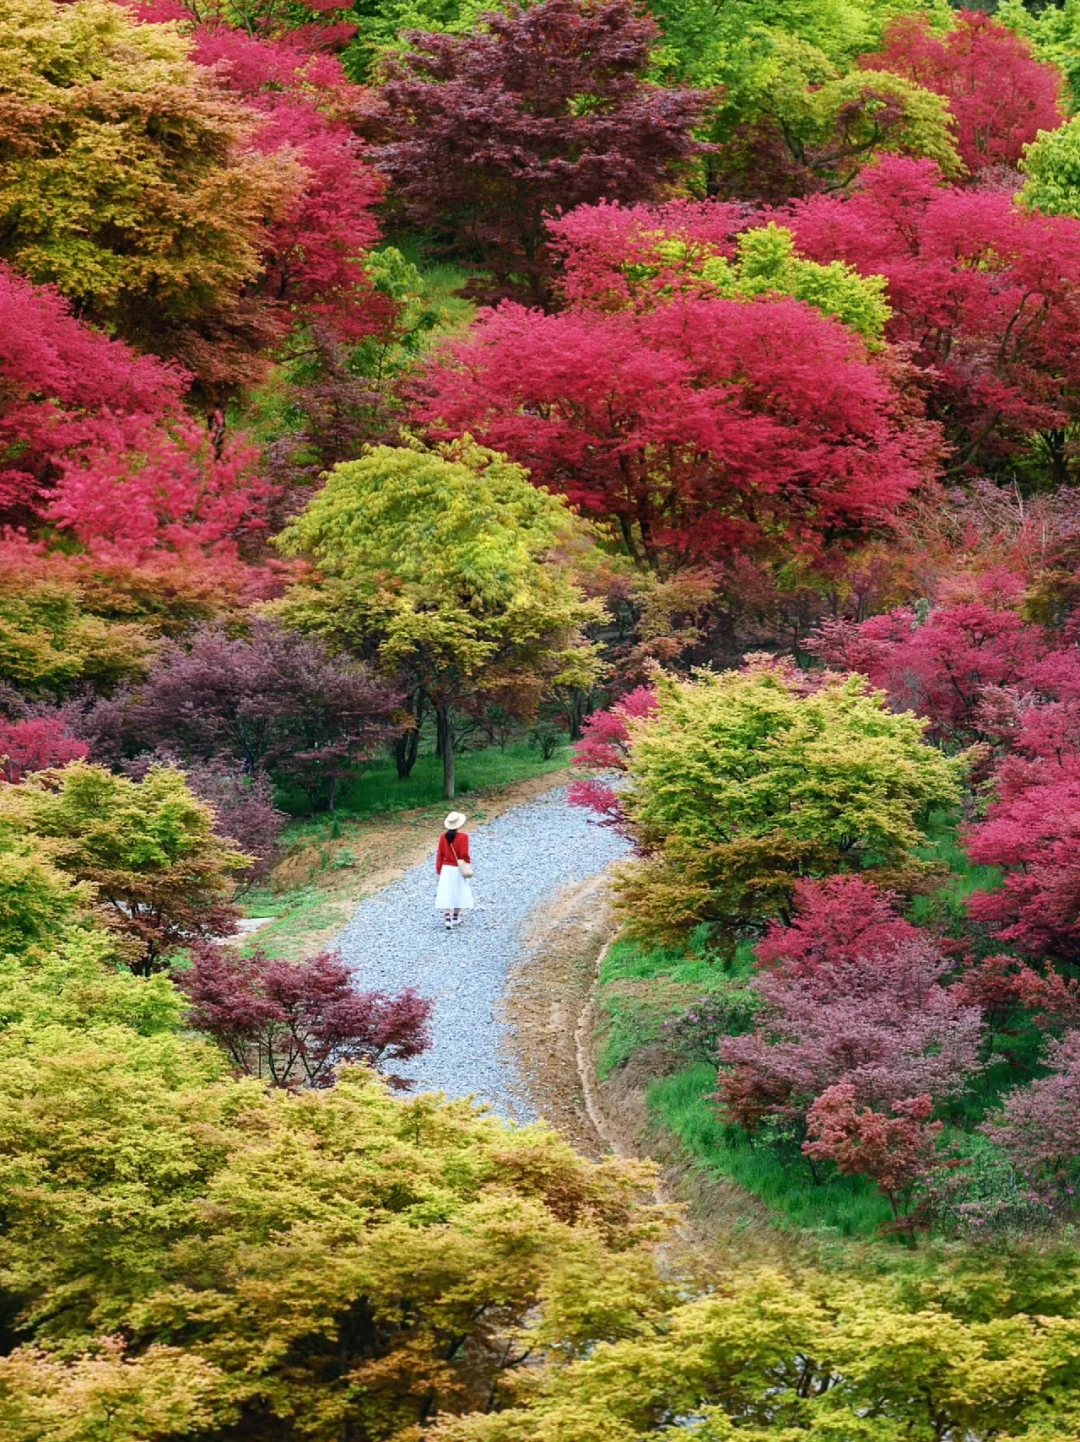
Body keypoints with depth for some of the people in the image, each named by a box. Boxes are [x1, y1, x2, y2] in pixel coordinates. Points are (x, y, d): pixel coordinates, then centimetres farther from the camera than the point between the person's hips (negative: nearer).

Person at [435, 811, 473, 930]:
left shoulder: (443, 836, -4)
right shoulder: (463, 836, -15)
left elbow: (440, 854, 1)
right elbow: (464, 854, -15)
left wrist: (438, 870, 10)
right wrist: (469, 862, 5)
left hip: (446, 869, 2)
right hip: (459, 869, -2)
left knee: (446, 894, 2)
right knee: (459, 893, 15)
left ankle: (447, 918, -10)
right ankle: (456, 918, 24)